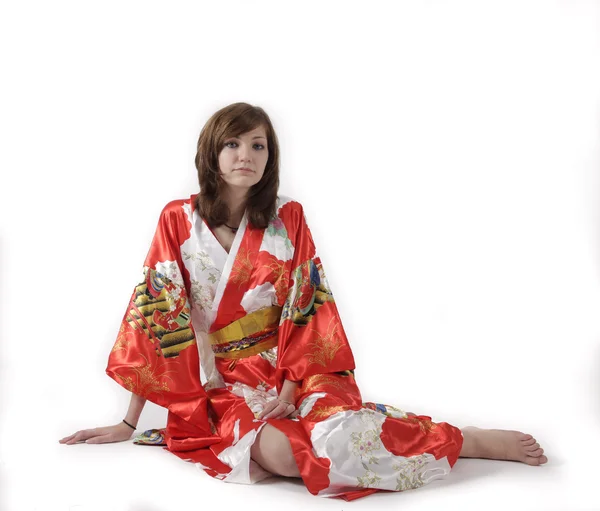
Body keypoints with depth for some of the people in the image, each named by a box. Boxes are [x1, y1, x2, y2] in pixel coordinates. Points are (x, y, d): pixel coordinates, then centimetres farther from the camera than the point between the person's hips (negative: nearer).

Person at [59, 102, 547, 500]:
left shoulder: (288, 218, 1)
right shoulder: (178, 221, -1)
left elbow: (307, 308, -1)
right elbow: (157, 317, -3)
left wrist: (290, 386, -16)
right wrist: (128, 423, -2)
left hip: (297, 366, 0)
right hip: (229, 380, 0)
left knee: (339, 435, -32)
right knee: (276, 451, -34)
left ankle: (473, 439, -12)